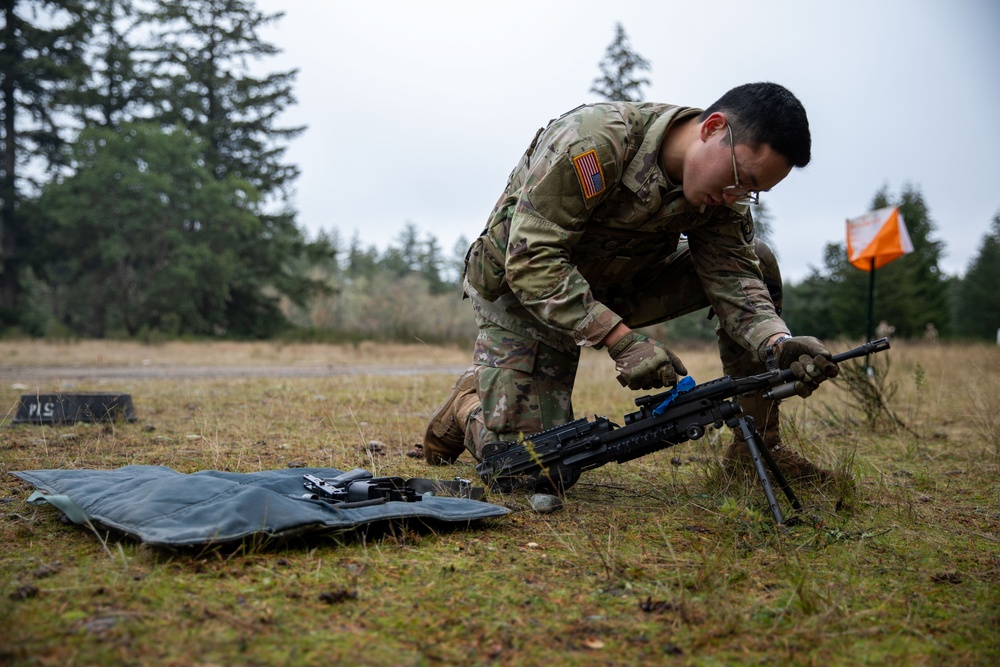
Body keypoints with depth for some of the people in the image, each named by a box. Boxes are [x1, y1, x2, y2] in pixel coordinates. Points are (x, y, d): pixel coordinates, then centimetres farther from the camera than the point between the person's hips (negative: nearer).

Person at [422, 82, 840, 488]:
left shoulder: (723, 191, -11)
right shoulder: (593, 142, -33)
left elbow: (733, 279, -15)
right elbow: (531, 262, -34)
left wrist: (779, 344, -36)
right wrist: (620, 339, -41)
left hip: (616, 284, 6)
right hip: (521, 292, -6)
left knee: (756, 262, -10)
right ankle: (469, 404, 19)